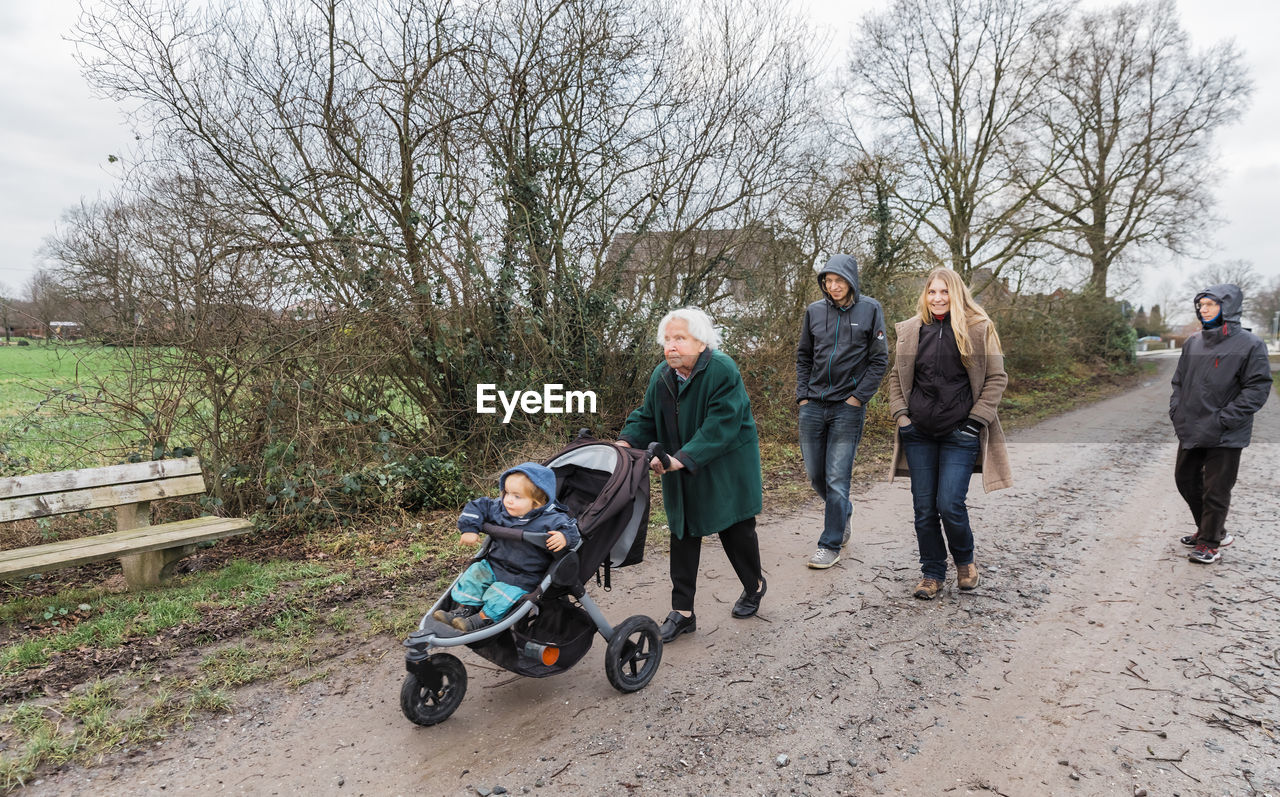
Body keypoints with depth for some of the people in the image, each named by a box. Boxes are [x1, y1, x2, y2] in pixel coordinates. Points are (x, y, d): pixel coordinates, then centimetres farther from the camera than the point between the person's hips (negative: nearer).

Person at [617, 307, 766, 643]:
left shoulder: (722, 370, -22)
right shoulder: (661, 376, 1)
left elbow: (721, 424, -29)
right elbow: (646, 418, 7)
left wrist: (684, 458, -37)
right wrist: (626, 441, -14)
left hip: (725, 470, -5)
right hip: (683, 476, 6)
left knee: (735, 530, 10)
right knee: (683, 534, 6)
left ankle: (754, 586, 39)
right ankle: (682, 612, 15)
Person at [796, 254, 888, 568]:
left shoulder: (870, 309, -2)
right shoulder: (814, 311, 6)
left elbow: (879, 360, -1)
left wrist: (857, 397, -8)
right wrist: (803, 396, 3)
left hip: (848, 407, -4)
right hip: (812, 407, 4)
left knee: (837, 479, -4)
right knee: (815, 474, 11)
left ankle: (831, 545, 8)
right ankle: (843, 512, 39)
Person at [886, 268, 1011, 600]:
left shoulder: (979, 329, -1)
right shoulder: (911, 330, 8)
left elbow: (996, 378, 1)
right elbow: (897, 375, 16)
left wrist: (976, 419, -6)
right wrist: (901, 413, 5)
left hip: (960, 433, -3)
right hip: (918, 433, 3)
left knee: (950, 504, -8)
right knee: (923, 507, 5)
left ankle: (965, 561, 23)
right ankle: (932, 573, 22)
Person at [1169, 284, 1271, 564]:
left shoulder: (1249, 344, -10)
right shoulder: (1192, 343, 7)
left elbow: (1258, 388, -13)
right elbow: (1178, 381, 16)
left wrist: (1223, 420, -17)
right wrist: (1176, 411, 3)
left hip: (1225, 437, -6)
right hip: (1190, 431, 6)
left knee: (1216, 491, 3)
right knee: (1186, 481, 16)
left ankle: (1210, 542, 18)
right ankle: (1212, 530, 35)